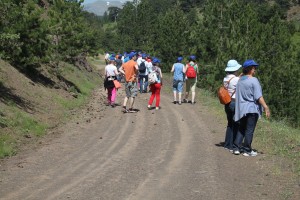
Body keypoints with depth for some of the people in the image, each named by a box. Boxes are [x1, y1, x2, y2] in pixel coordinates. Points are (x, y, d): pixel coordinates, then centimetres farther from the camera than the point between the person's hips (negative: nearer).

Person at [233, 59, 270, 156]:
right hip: (252, 109, -7)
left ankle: (236, 147, 14)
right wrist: (266, 107, -17)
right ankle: (247, 150, 7)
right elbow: (258, 97, -19)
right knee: (249, 130, 1)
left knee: (241, 129, 16)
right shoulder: (253, 80, -15)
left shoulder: (240, 80, 7)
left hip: (242, 109, 7)